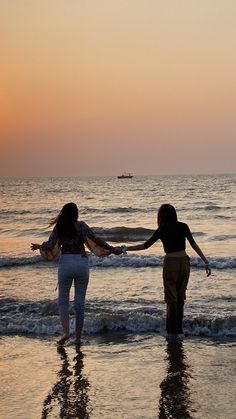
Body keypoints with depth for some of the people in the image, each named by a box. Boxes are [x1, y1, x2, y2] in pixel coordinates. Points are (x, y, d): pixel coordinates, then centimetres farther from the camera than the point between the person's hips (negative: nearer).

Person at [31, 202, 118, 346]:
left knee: (63, 301, 10)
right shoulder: (81, 225, -1)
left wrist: (39, 246, 15)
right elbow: (95, 239, -5)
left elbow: (50, 246, -5)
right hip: (82, 263, 0)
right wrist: (111, 249, 4)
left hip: (66, 263, 0)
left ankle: (66, 332, -9)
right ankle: (78, 338, 10)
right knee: (80, 302, 8)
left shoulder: (59, 227, -1)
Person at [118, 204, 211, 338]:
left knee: (171, 298, 7)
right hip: (184, 263, 3)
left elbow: (145, 245, -6)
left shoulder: (162, 230, -8)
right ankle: (179, 329, 18)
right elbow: (194, 244, -4)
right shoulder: (183, 226, -1)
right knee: (180, 297, 14)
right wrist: (206, 262, 0)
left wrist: (126, 248, 3)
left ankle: (172, 331, 9)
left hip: (170, 264, -3)